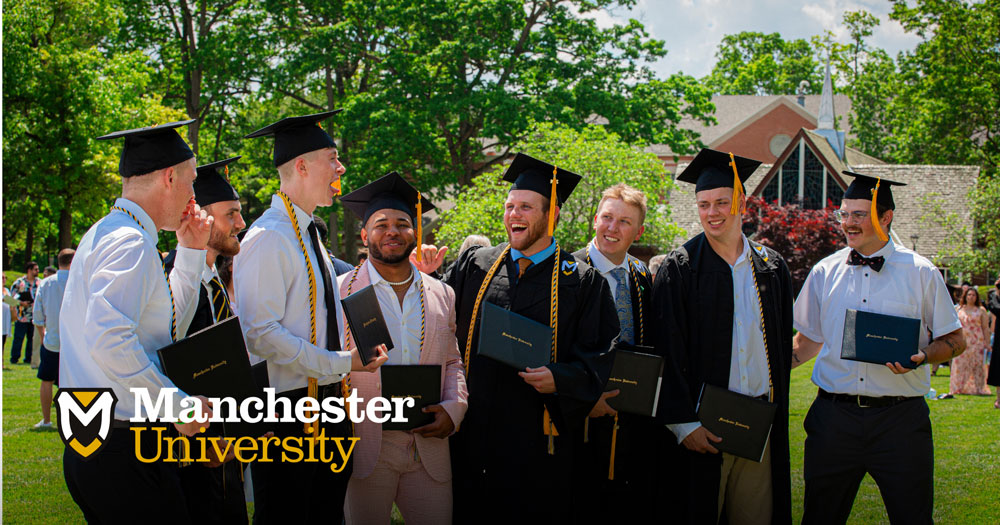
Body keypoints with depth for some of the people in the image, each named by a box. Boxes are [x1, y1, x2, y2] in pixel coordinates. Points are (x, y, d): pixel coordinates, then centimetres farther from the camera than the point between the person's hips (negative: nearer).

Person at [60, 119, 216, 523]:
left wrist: (191, 252, 23)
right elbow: (109, 341, -27)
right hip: (122, 445, -11)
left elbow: (169, 317, 30)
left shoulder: (105, 234, 19)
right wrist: (178, 403, -20)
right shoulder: (131, 243, -15)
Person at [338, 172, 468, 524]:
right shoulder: (340, 292, 2)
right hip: (366, 448, -3)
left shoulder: (441, 295, 14)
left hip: (429, 448, 3)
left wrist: (454, 408, 1)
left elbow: (452, 362, 17)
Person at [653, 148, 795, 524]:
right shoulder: (679, 269, -2)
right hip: (702, 422, -3)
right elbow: (669, 351, -7)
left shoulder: (772, 268, 9)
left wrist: (776, 409, 9)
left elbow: (783, 345, 15)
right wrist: (683, 423, -13)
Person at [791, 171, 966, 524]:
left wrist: (922, 356, -15)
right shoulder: (825, 273, 8)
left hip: (900, 419, -2)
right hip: (834, 415, 2)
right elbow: (809, 339, 18)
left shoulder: (920, 273, 1)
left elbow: (954, 341, 5)